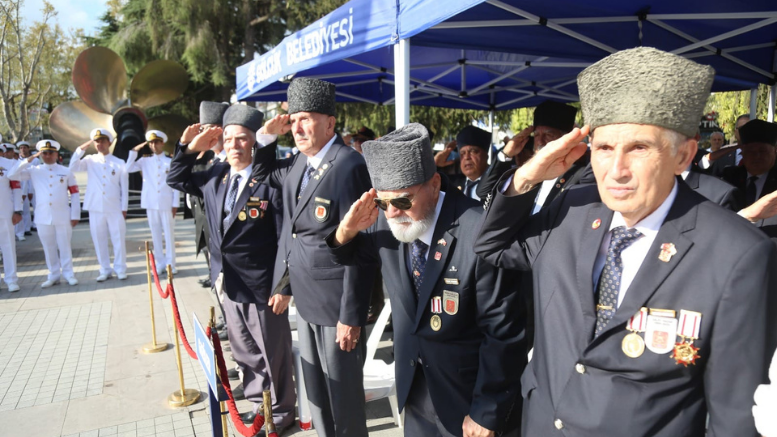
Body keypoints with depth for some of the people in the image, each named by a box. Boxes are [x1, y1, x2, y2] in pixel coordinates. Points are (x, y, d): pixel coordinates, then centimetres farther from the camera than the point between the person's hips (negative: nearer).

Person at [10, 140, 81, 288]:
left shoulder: (66, 172, 3)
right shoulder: (34, 171, 6)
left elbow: (75, 193, 3)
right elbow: (13, 175, -4)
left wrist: (75, 215, -3)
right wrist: (28, 160, -10)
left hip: (63, 216, -1)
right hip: (43, 217, 2)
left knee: (64, 246, 4)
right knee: (48, 248, 8)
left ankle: (68, 274, 14)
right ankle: (54, 275, 18)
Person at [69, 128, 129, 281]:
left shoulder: (119, 163, 5)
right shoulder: (90, 161, 9)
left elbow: (124, 187, 5)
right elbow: (73, 167, -9)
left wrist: (124, 208, 1)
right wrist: (81, 149, -11)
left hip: (115, 208, -1)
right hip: (95, 208, 1)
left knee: (119, 240, 0)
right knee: (99, 241, 5)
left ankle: (120, 269, 12)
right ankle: (105, 270, 15)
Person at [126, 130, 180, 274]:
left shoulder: (170, 162, 2)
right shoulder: (145, 161, 9)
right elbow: (128, 169, -2)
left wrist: (175, 204, -3)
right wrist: (134, 151, -4)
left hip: (167, 204, -2)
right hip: (151, 203, 2)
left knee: (169, 234, 1)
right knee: (156, 234, 6)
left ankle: (170, 264, 7)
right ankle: (160, 263, 13)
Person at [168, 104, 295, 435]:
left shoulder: (270, 182, -16)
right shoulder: (215, 176, 4)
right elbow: (175, 180, 20)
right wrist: (189, 148, 3)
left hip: (262, 286, -6)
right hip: (228, 284, 7)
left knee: (273, 354, 11)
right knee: (244, 353, 21)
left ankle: (281, 410, 31)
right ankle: (258, 403, 41)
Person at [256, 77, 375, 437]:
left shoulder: (349, 165, -18)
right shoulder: (299, 163, 6)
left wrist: (351, 315, -19)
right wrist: (266, 136, 6)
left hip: (334, 302, -8)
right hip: (304, 298, 8)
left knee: (343, 392, 9)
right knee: (315, 389, 21)